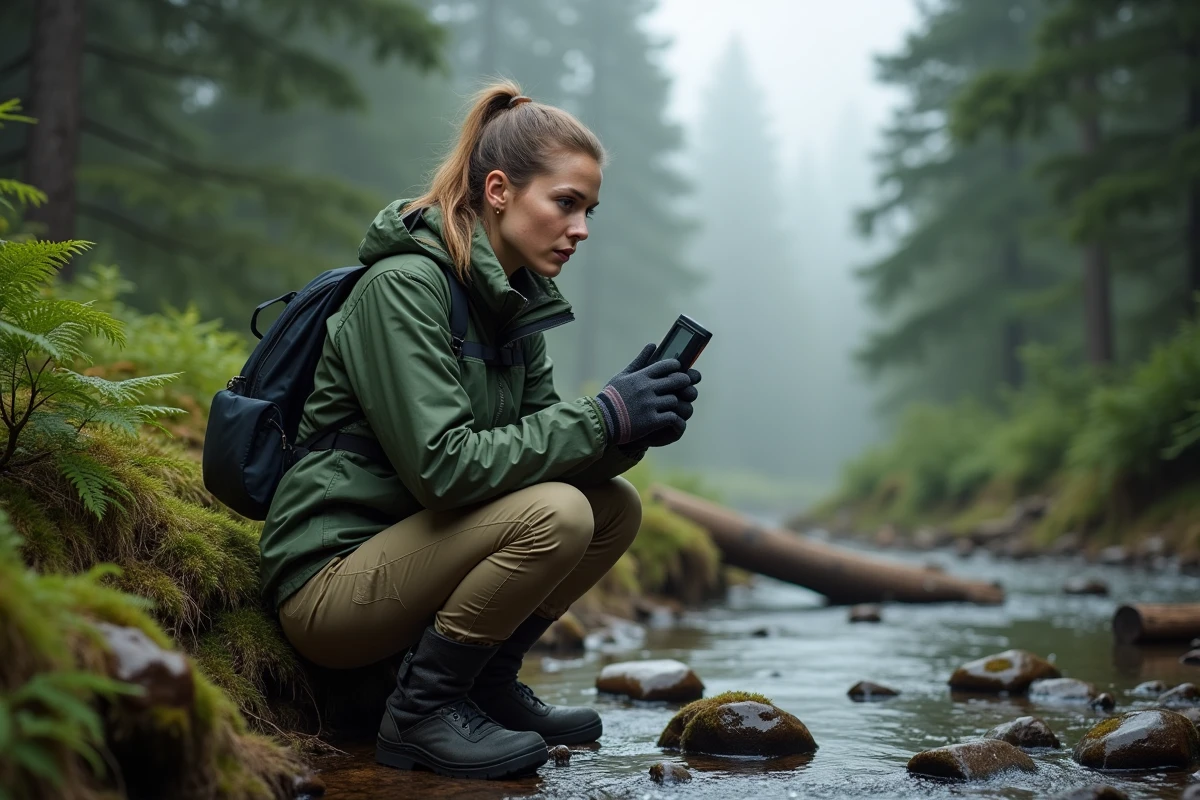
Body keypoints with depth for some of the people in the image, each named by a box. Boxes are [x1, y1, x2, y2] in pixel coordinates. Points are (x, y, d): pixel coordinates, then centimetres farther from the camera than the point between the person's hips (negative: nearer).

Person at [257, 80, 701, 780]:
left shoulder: (515, 301, 8)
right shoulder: (405, 283, -19)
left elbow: (537, 442, 6)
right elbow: (443, 466, -27)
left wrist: (632, 423, -13)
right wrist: (605, 417, -23)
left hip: (406, 550, 9)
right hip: (330, 581, -8)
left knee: (616, 505, 0)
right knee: (555, 513, -26)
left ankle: (488, 681, 10)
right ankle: (421, 711, -10)